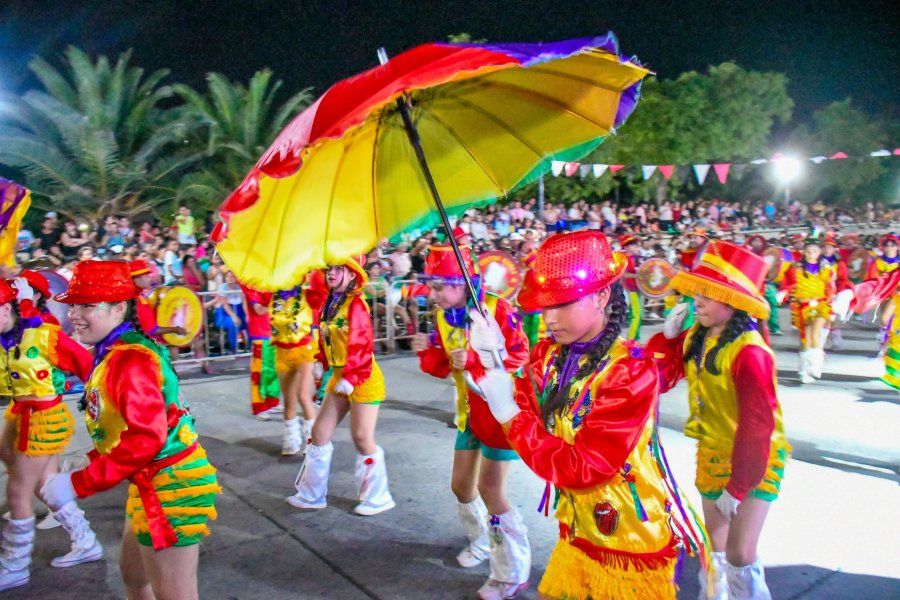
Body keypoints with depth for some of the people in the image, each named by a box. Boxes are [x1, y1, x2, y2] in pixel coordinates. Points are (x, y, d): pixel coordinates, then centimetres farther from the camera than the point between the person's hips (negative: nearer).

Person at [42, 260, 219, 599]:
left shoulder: (129, 360, -23)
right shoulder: (113, 352, 9)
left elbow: (146, 438, -31)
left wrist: (78, 484, -26)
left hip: (169, 484, -10)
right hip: (151, 481, 10)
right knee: (132, 572, 29)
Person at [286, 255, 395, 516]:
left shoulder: (356, 304, -17)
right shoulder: (330, 303, 8)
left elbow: (362, 344, -21)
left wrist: (350, 377, -22)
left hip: (362, 379, -9)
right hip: (339, 378, 9)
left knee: (362, 438, -2)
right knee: (319, 432, 11)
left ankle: (378, 497, 17)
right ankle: (312, 494, 26)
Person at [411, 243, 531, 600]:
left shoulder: (496, 308, -20)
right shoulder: (443, 317, 1)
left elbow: (519, 355, -19)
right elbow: (444, 367, 5)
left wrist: (474, 360, -28)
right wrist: (428, 352, -16)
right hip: (470, 409, 7)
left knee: (490, 490, -4)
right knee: (461, 484, 14)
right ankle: (482, 542, 42)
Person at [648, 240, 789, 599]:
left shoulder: (749, 353, -26)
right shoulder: (695, 338, -3)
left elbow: (757, 425, -25)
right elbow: (660, 375, 3)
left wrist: (737, 486, -21)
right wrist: (668, 337, -8)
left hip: (755, 459, -7)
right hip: (711, 454, 7)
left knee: (739, 555, -10)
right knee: (714, 547, 19)